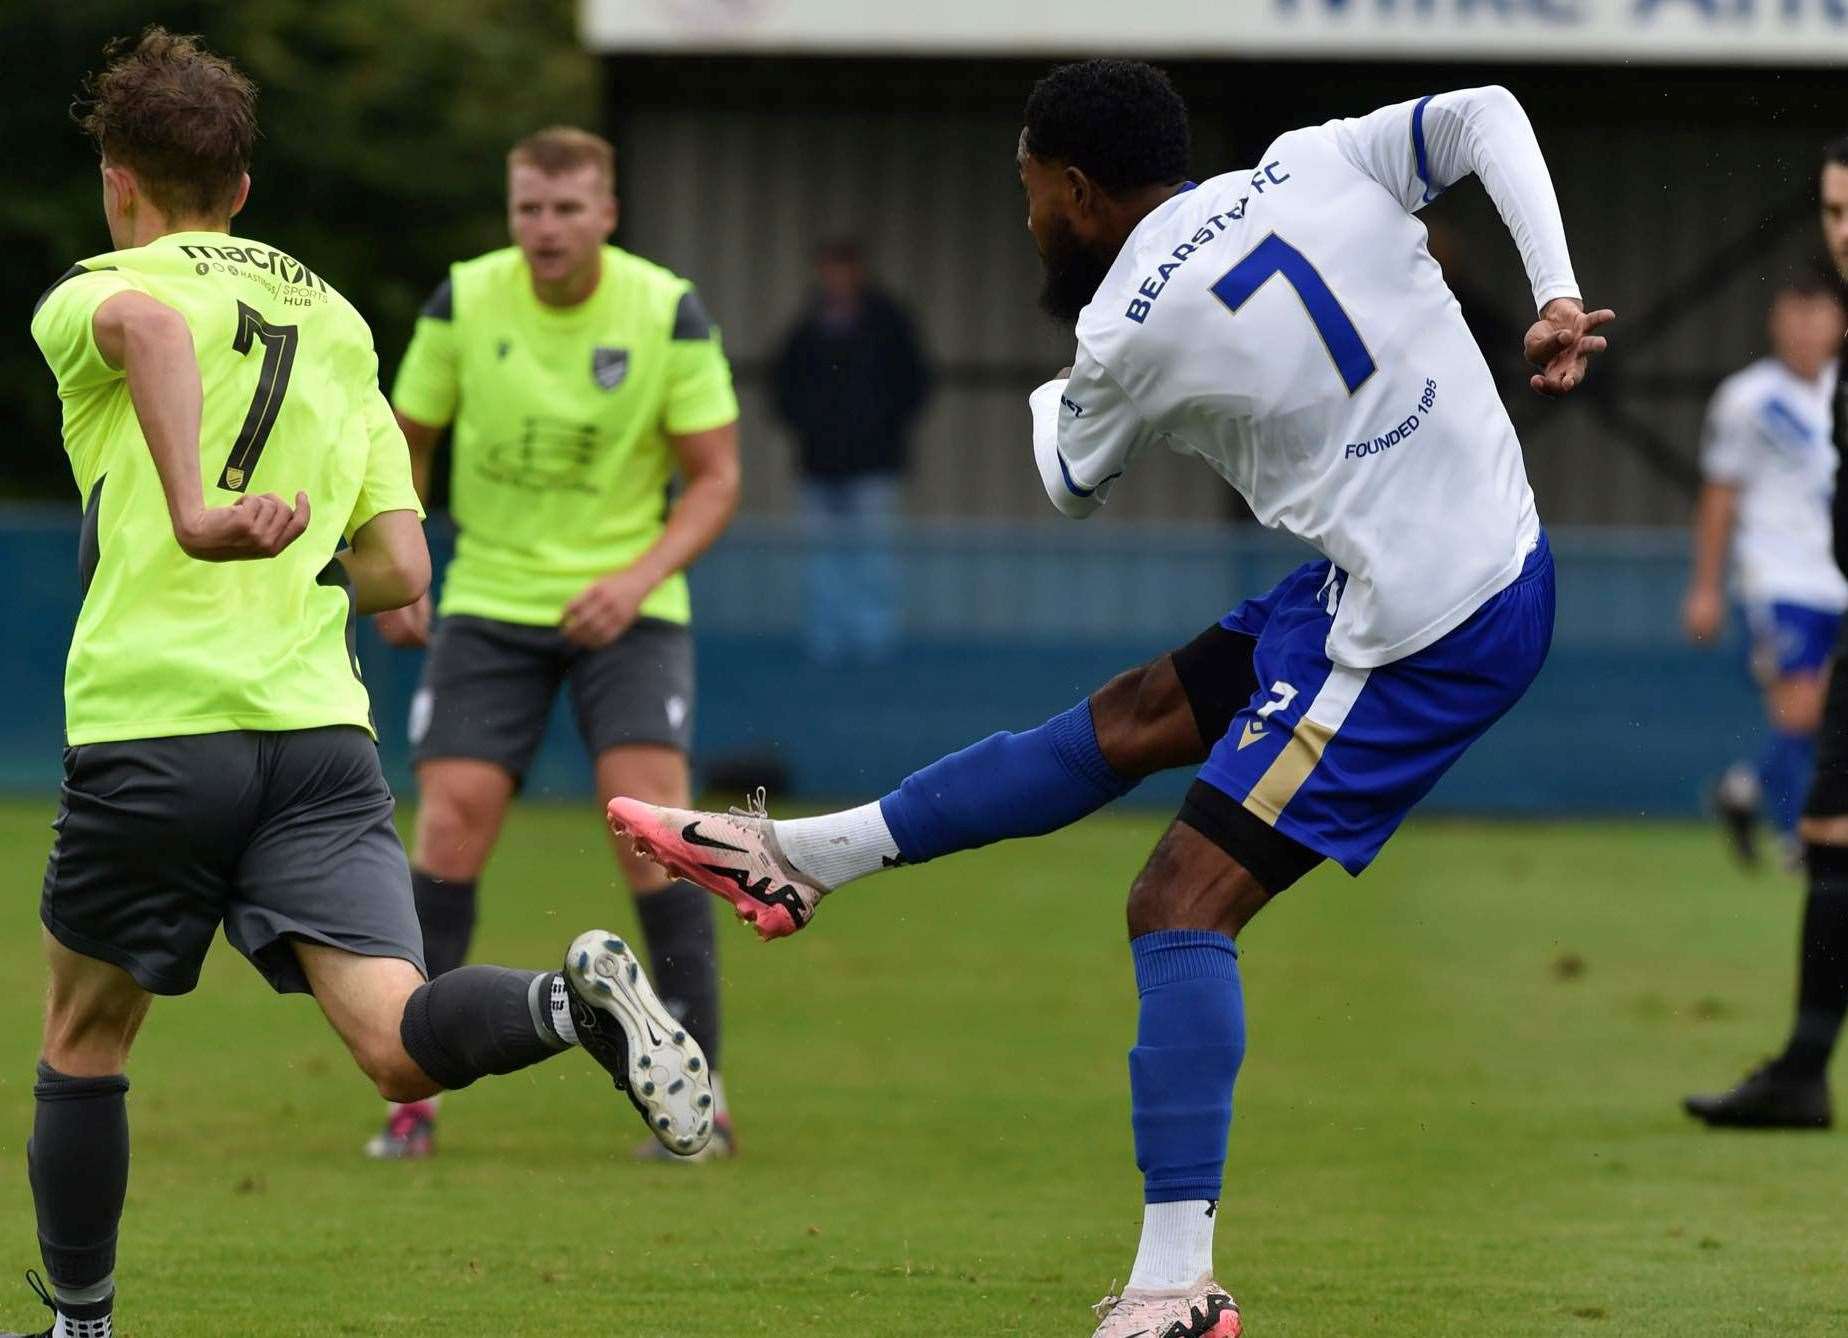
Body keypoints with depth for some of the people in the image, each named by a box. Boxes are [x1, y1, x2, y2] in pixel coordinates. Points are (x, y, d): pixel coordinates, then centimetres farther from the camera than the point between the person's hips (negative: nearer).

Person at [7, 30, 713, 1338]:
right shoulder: (337, 322, 21)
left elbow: (147, 323, -24)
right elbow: (398, 568, 17)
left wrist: (192, 520, -31)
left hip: (150, 724, -3)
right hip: (321, 730, 3)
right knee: (399, 1046, -11)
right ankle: (574, 999, -39)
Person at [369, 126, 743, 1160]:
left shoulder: (669, 314, -10)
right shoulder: (465, 301, -5)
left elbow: (717, 476, -6)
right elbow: (408, 437, 10)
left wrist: (641, 577, -20)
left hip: (626, 607, -2)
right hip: (489, 600, 2)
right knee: (451, 821, -10)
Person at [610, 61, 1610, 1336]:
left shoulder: (1130, 333, -12)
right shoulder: (1318, 168, 2)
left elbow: (1071, 481, 9)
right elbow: (1488, 115, 0)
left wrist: (1050, 395, 32)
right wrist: (1555, 297, -1)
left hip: (1413, 633, -9)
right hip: (1508, 551, 9)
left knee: (1183, 901, -9)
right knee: (1129, 719, 17)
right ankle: (807, 856, 28)